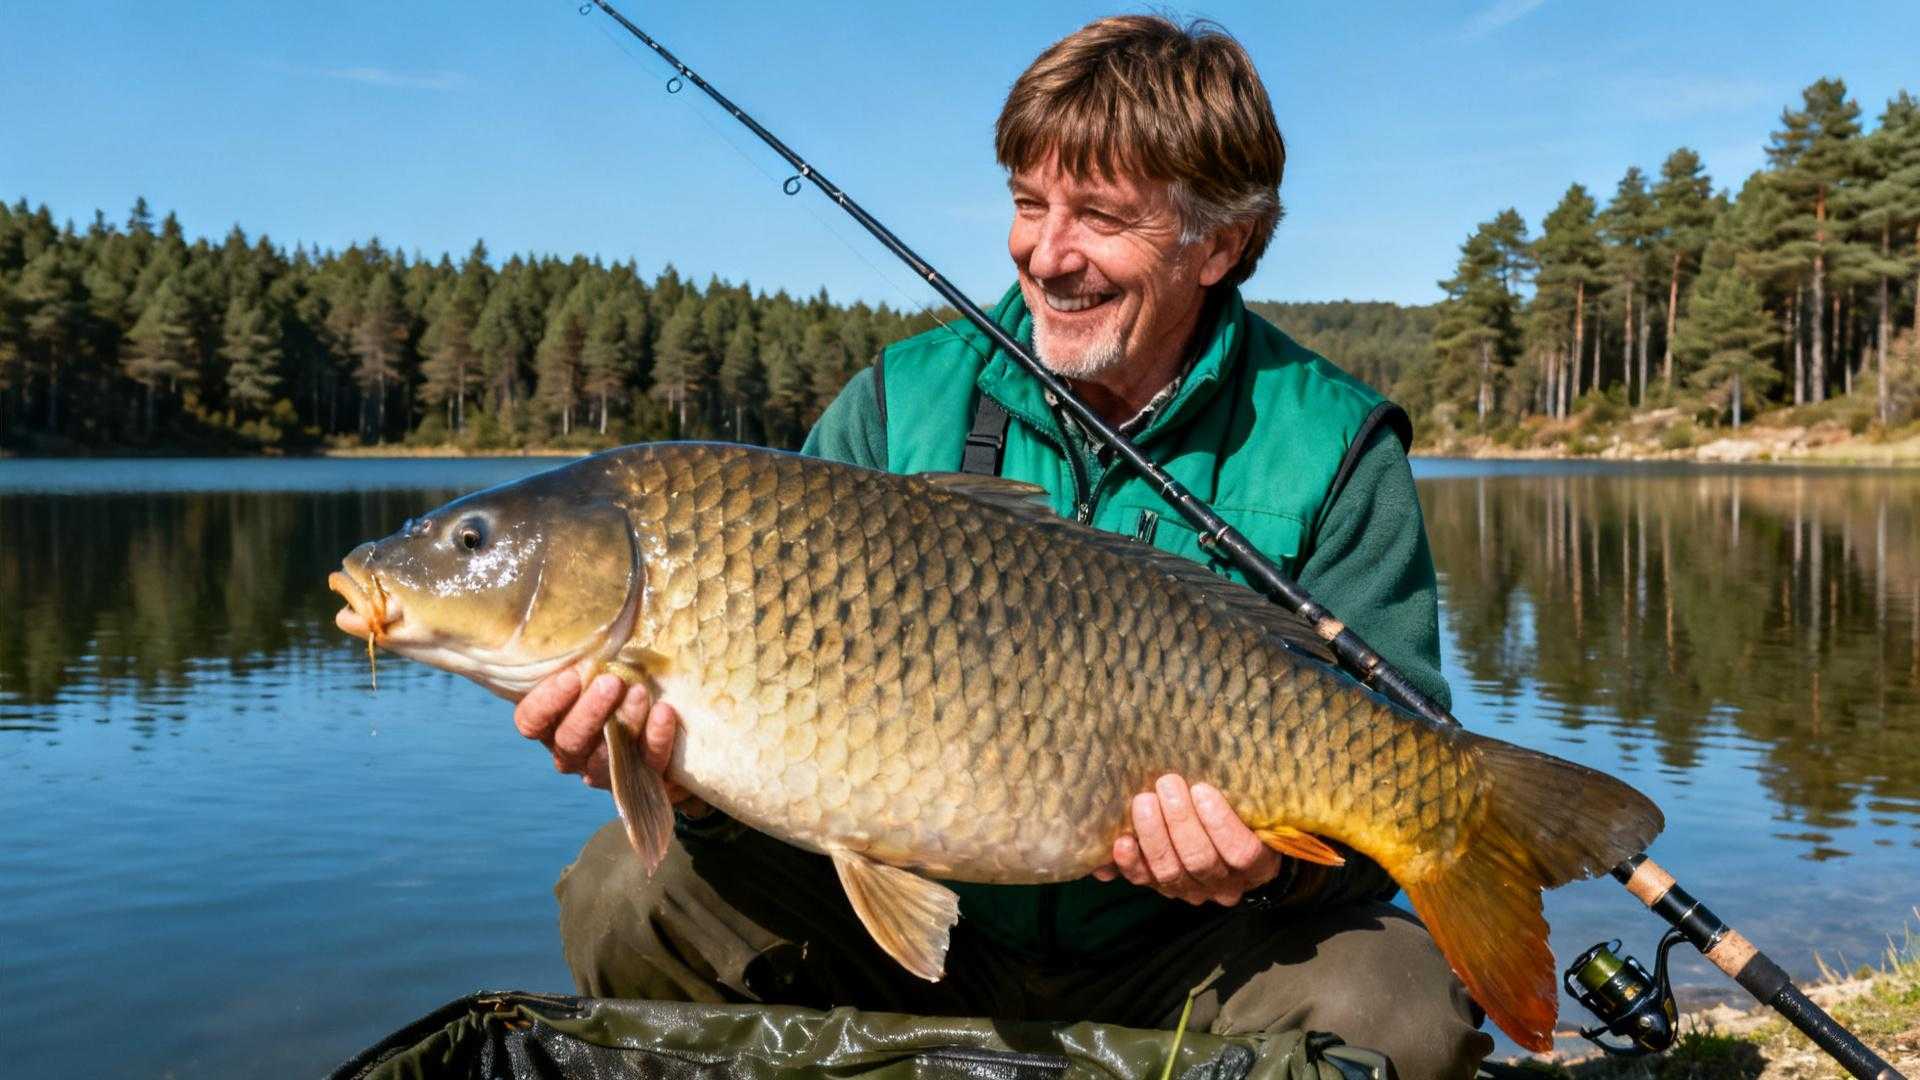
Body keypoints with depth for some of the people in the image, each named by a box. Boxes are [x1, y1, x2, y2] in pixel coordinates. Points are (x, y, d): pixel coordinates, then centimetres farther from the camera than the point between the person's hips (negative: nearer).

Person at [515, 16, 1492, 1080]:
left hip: (1181, 956, -1)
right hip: (910, 926, 2)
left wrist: (1283, 861, -31)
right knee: (627, 889, -18)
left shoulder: (1336, 451, -7)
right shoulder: (898, 407, -1)